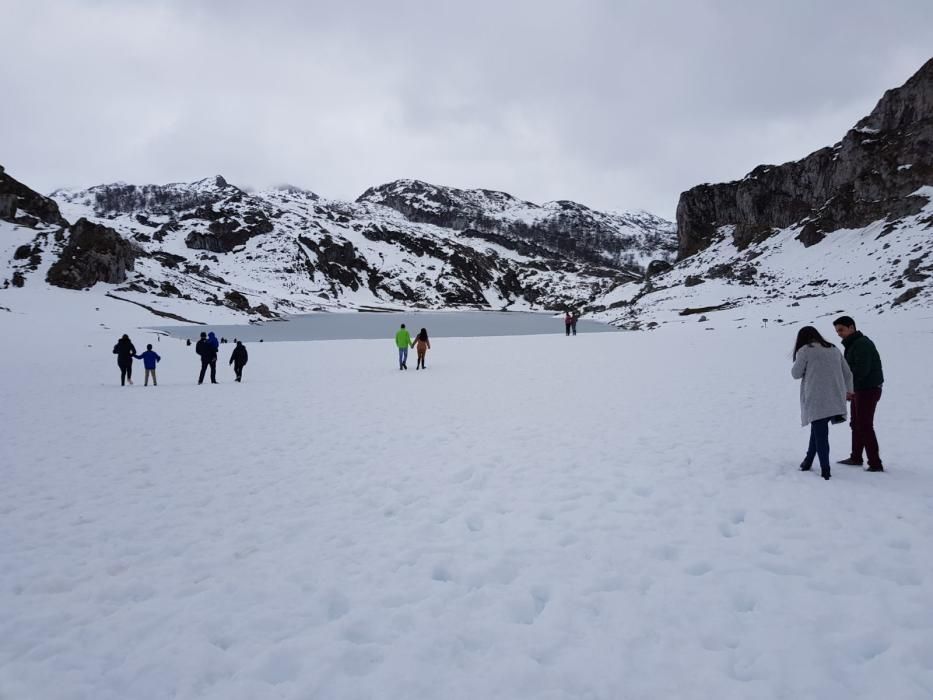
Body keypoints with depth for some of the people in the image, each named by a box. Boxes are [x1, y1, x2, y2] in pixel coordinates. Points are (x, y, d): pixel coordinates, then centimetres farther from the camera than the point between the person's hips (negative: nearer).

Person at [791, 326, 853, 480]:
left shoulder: (804, 351, -4)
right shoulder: (834, 349, 14)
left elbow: (796, 374, 2)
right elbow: (847, 374, 18)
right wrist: (848, 391, 30)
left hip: (817, 401, -6)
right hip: (835, 400, 6)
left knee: (820, 434, -1)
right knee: (818, 431, 17)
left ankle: (825, 470, -1)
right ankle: (808, 461, 24)